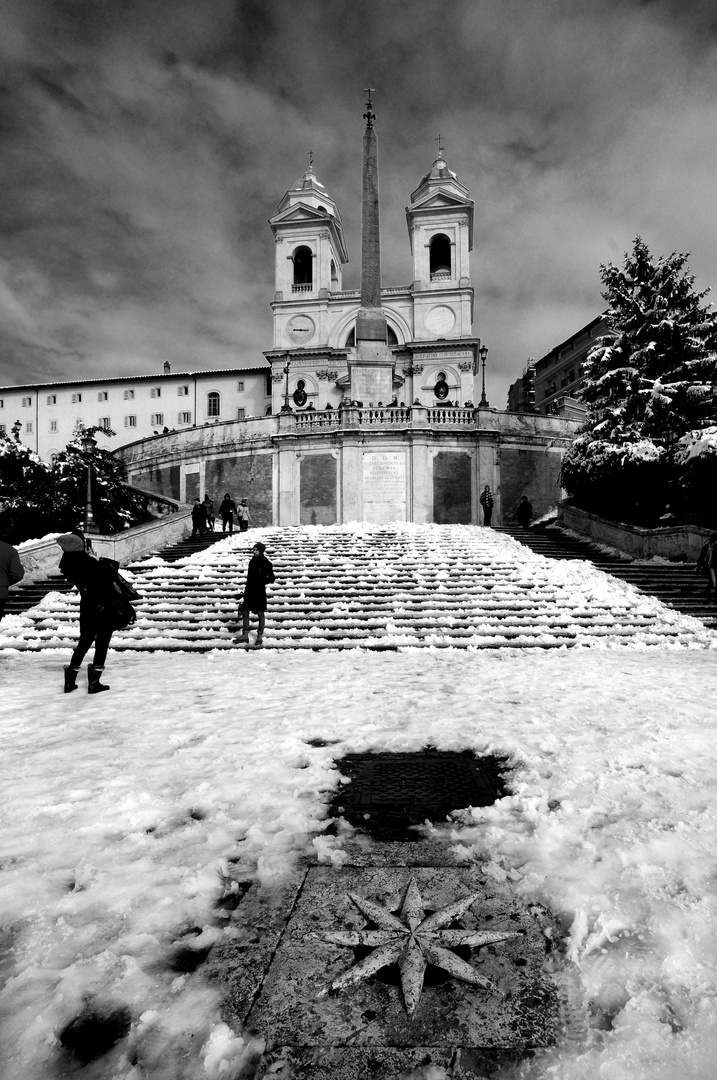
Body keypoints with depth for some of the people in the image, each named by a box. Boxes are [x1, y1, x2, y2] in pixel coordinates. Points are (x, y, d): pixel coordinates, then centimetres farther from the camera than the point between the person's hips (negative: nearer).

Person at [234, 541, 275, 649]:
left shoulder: (265, 563, -10)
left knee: (260, 614, 4)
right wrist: (245, 591, 16)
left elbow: (272, 578, -7)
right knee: (244, 612, 10)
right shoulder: (252, 561, 9)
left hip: (259, 592, -7)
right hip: (249, 591, 7)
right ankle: (245, 635, 22)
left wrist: (261, 582, -19)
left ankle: (260, 637, 14)